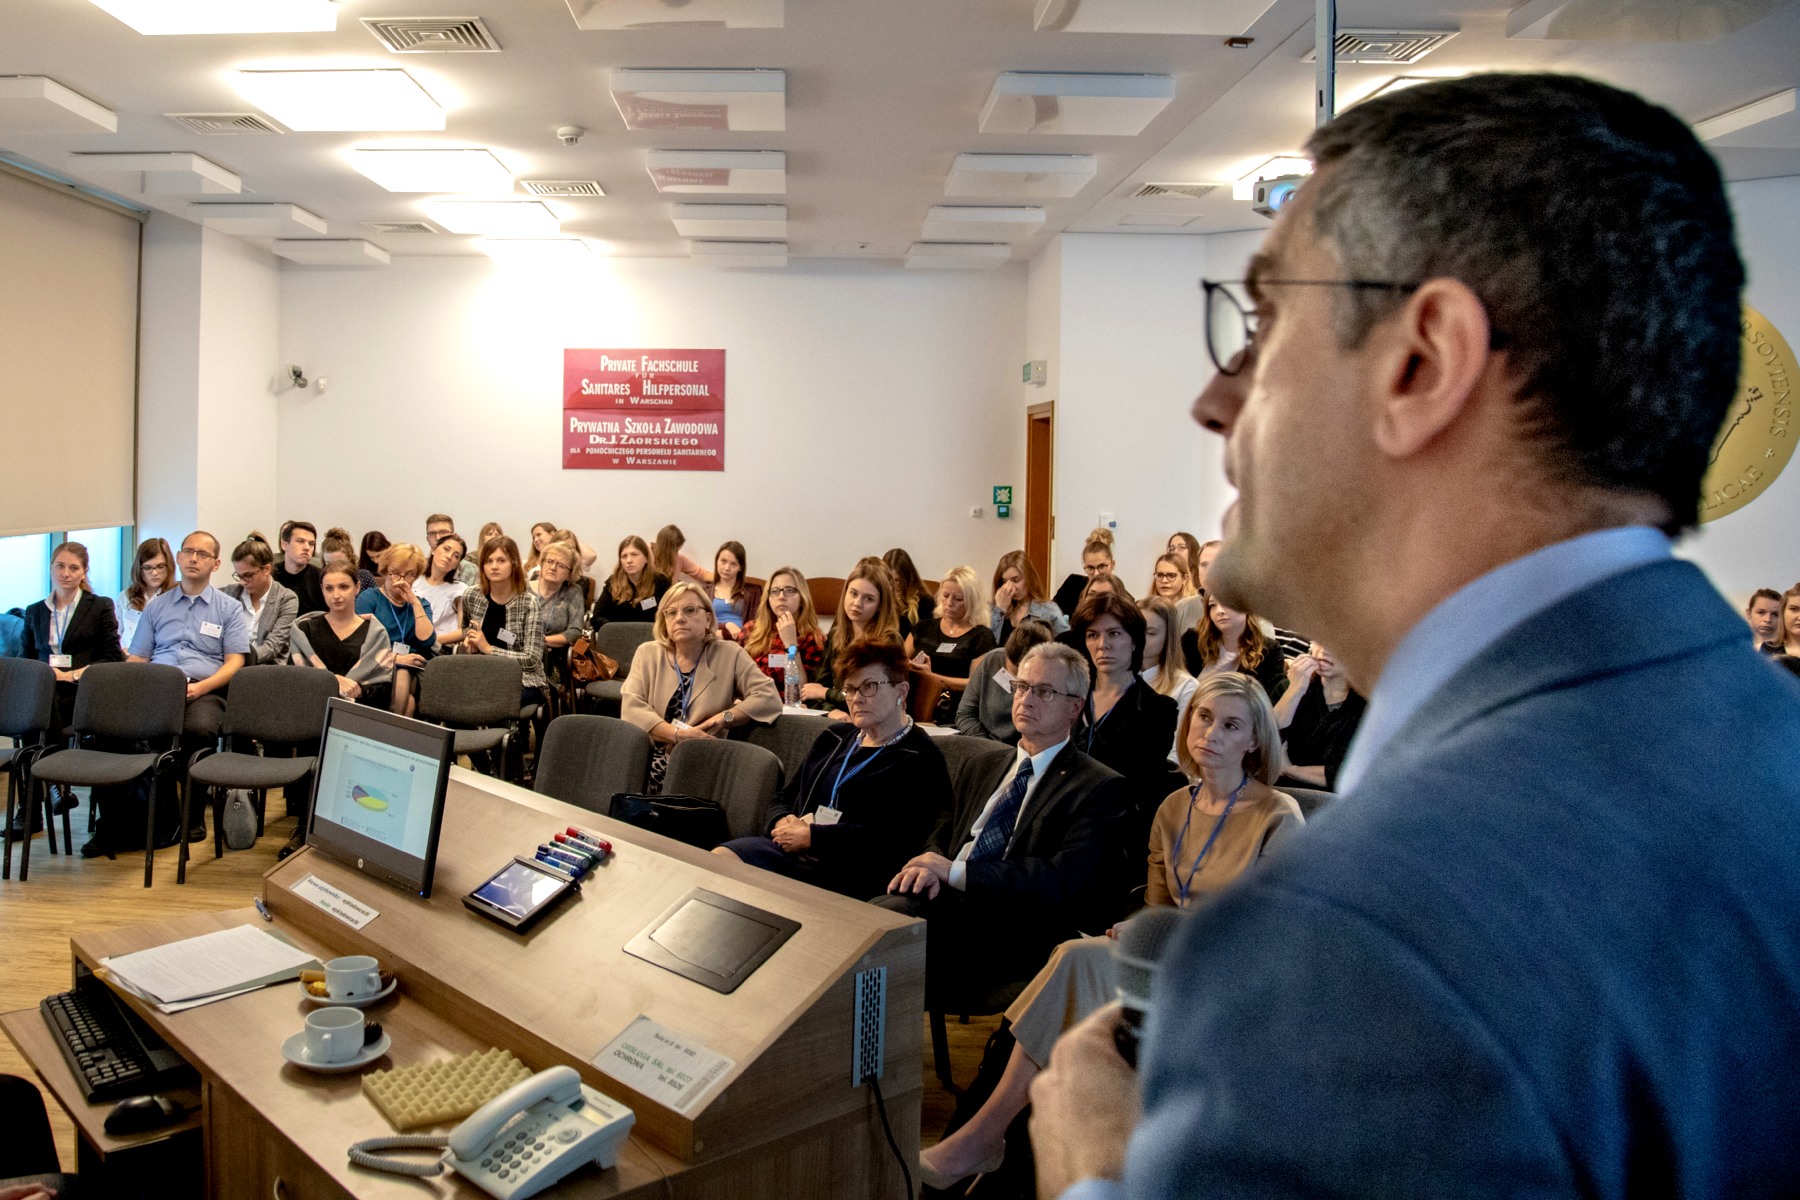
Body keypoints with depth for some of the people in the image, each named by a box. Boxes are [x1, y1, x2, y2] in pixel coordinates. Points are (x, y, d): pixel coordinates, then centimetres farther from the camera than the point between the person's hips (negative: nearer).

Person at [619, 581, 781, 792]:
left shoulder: (729, 655, 6)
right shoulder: (648, 653, 9)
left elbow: (769, 699, -3)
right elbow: (631, 707, -4)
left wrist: (723, 718, -14)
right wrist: (678, 735, -16)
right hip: (648, 759, 2)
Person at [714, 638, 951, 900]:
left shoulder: (921, 760, 0)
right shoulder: (834, 738, 24)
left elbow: (893, 837, -14)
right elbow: (784, 797, 27)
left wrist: (812, 836, -12)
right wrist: (783, 821, 1)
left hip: (850, 873, -7)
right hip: (791, 848, 7)